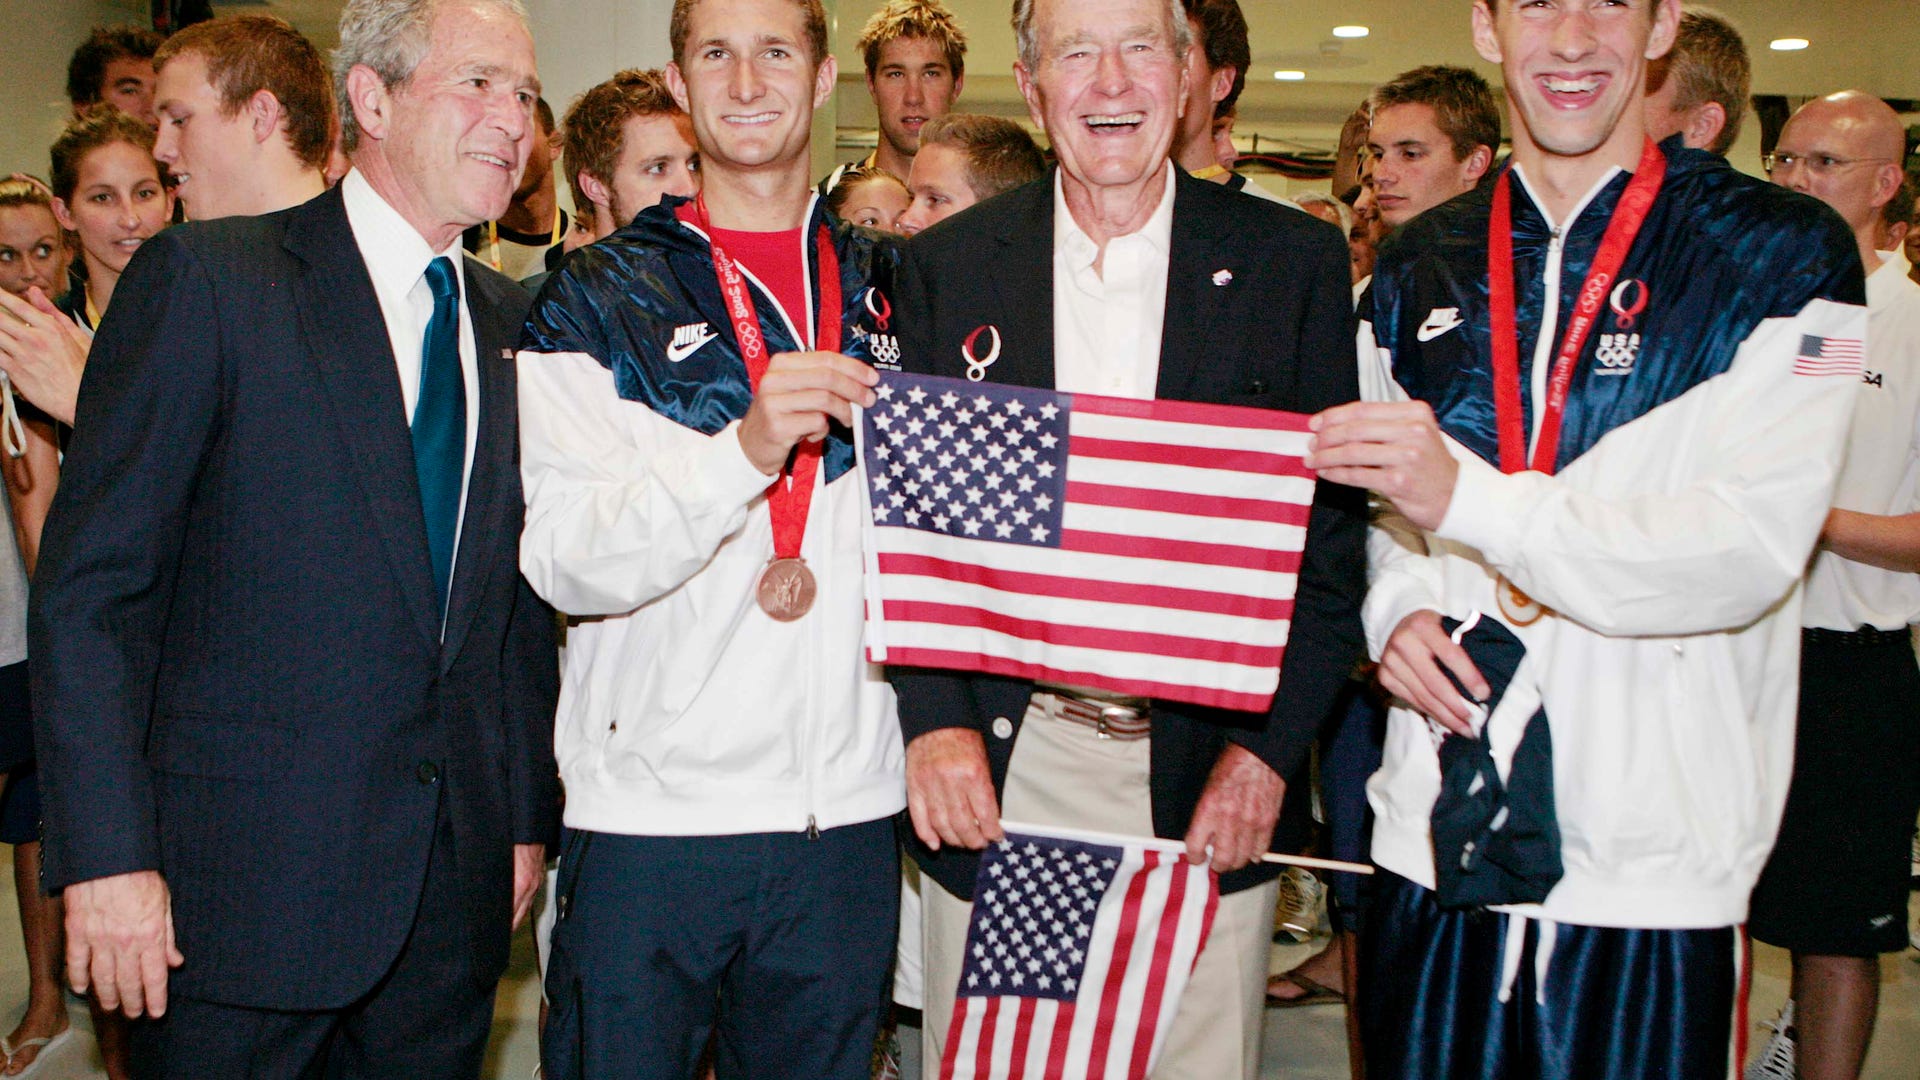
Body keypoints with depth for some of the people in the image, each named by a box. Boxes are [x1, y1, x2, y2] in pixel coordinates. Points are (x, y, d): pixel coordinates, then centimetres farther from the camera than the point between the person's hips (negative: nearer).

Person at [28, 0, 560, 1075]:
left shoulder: (510, 322, 11)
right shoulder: (207, 280, -7)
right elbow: (90, 585, -10)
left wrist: (528, 816, 11)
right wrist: (107, 856, -14)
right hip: (247, 889, -4)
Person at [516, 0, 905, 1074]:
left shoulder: (888, 290, 10)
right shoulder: (598, 300, 0)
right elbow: (566, 563, -12)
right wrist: (748, 447, -25)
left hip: (846, 814, 3)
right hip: (647, 812, -2)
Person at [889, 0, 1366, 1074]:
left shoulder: (1297, 261, 1)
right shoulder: (947, 265, 4)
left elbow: (1334, 530, 0)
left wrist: (1269, 746, -9)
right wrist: (934, 717, -9)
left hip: (1208, 781, 0)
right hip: (996, 770, 1)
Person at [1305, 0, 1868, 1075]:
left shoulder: (1784, 252, -4)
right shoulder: (1418, 269, 10)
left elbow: (1754, 547, -15)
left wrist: (1468, 499, -25)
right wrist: (1395, 608, -5)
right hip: (1433, 839, 4)